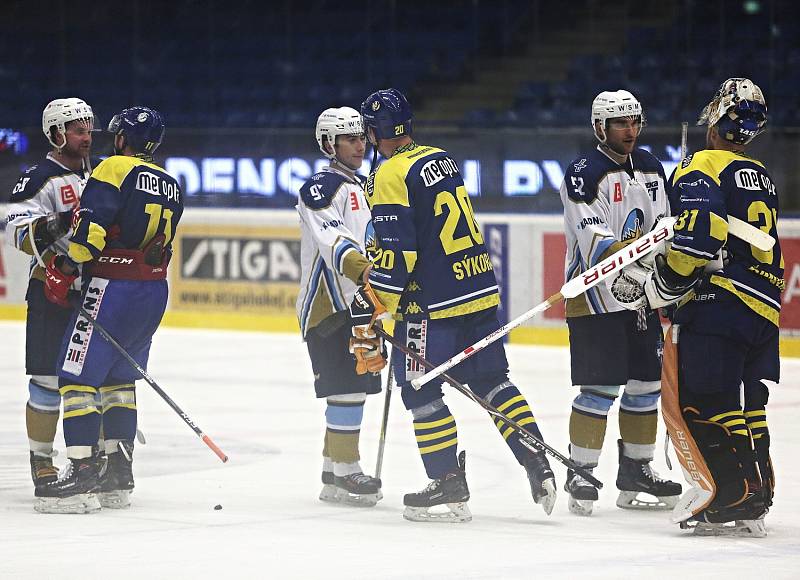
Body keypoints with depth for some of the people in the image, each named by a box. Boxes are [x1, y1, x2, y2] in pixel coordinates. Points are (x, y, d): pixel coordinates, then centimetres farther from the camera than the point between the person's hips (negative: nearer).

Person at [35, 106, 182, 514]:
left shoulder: (114, 169, -7)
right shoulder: (170, 184, 16)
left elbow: (91, 228, -17)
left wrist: (64, 268, -13)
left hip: (112, 291, -8)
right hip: (155, 292, 8)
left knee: (78, 376, -7)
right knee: (119, 378, 18)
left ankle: (82, 474, -14)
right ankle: (118, 477, 18)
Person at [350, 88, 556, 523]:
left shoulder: (389, 176, -12)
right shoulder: (442, 160, 13)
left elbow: (395, 253, -18)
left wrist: (370, 310, -14)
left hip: (434, 304, -8)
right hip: (481, 289, 8)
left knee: (420, 390, 1)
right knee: (492, 380, 15)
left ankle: (450, 488, 0)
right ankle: (537, 466, 11)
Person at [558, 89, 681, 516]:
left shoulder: (651, 169, 11)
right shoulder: (585, 174, -12)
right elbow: (594, 241, -22)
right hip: (596, 297, -7)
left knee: (646, 382, 10)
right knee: (601, 387, -10)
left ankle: (635, 470, 21)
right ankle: (580, 474, -2)